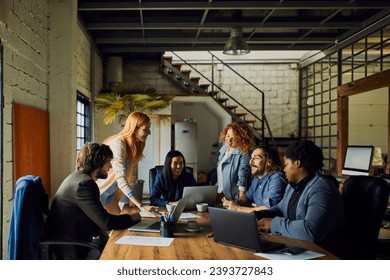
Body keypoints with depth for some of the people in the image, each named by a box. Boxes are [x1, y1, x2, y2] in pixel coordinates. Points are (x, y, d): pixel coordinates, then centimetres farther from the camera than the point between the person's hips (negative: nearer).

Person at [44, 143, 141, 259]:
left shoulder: (79, 177, 7)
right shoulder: (83, 184, -23)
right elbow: (106, 222, -25)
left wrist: (101, 233, 0)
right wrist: (132, 218, -10)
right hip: (70, 251, -9)